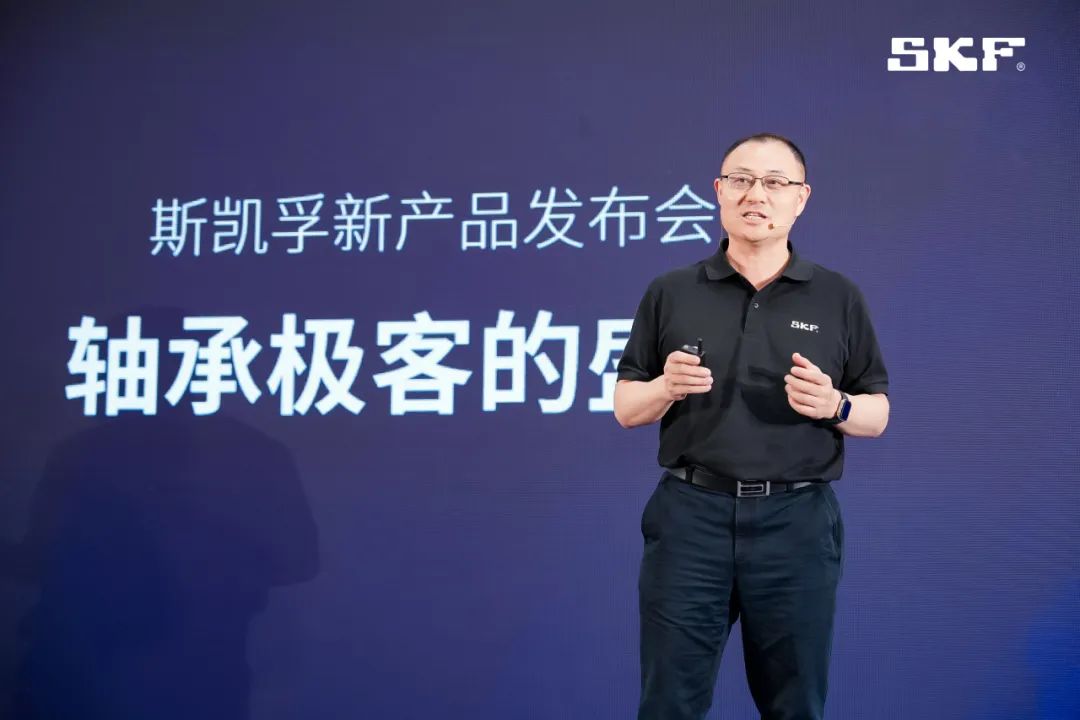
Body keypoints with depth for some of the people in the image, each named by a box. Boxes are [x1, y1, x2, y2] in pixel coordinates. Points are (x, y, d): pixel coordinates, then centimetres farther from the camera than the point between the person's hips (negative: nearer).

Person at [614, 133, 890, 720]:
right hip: (689, 515, 0)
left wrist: (834, 405, -12)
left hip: (797, 520, 0)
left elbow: (878, 415, 9)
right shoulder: (670, 293, 7)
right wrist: (667, 387, -13)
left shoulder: (839, 298, 6)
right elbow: (626, 409, 9)